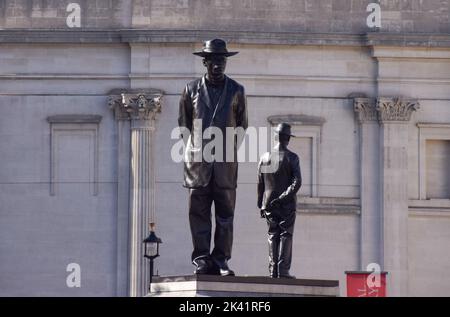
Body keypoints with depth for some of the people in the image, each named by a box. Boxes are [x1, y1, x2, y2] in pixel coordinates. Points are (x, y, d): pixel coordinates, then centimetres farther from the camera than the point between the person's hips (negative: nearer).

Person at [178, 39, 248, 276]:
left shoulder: (236, 91, 9)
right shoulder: (192, 90, 8)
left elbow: (242, 126, 16)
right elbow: (183, 123, 14)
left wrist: (231, 149, 9)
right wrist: (195, 148, 8)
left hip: (226, 162, 1)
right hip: (198, 162, 0)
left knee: (225, 214, -1)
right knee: (199, 213, -4)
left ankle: (221, 262, 1)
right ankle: (201, 260, -3)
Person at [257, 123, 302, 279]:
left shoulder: (265, 157, 4)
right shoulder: (292, 157, -5)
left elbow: (260, 183, 7)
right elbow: (297, 182, -15)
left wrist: (261, 205, 13)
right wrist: (283, 198, -14)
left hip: (269, 203, 3)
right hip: (287, 204, -3)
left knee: (273, 236, 7)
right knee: (286, 236, -1)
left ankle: (273, 270, 2)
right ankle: (283, 270, -10)